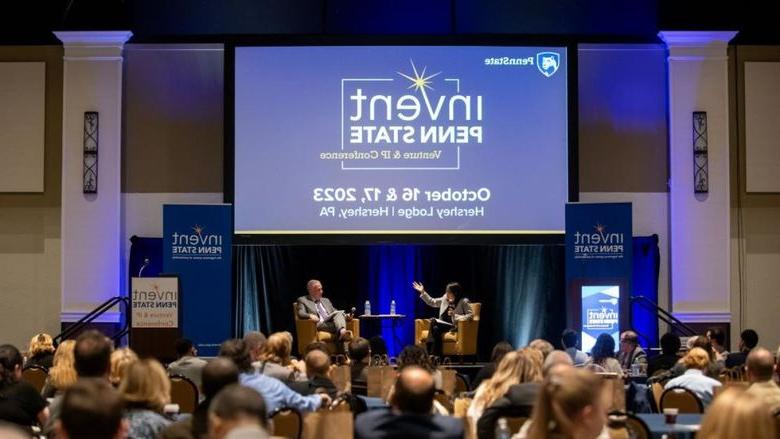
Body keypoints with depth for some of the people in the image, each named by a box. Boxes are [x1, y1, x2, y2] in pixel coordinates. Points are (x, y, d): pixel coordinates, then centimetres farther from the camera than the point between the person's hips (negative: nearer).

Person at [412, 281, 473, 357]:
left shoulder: (463, 301, -3)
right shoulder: (445, 299, 15)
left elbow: (470, 315, -10)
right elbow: (432, 302, 24)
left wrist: (455, 316, -19)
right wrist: (422, 292, 18)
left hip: (454, 327, -5)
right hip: (443, 325, 5)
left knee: (433, 321, -27)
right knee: (436, 329, -32)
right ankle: (436, 356, -36)